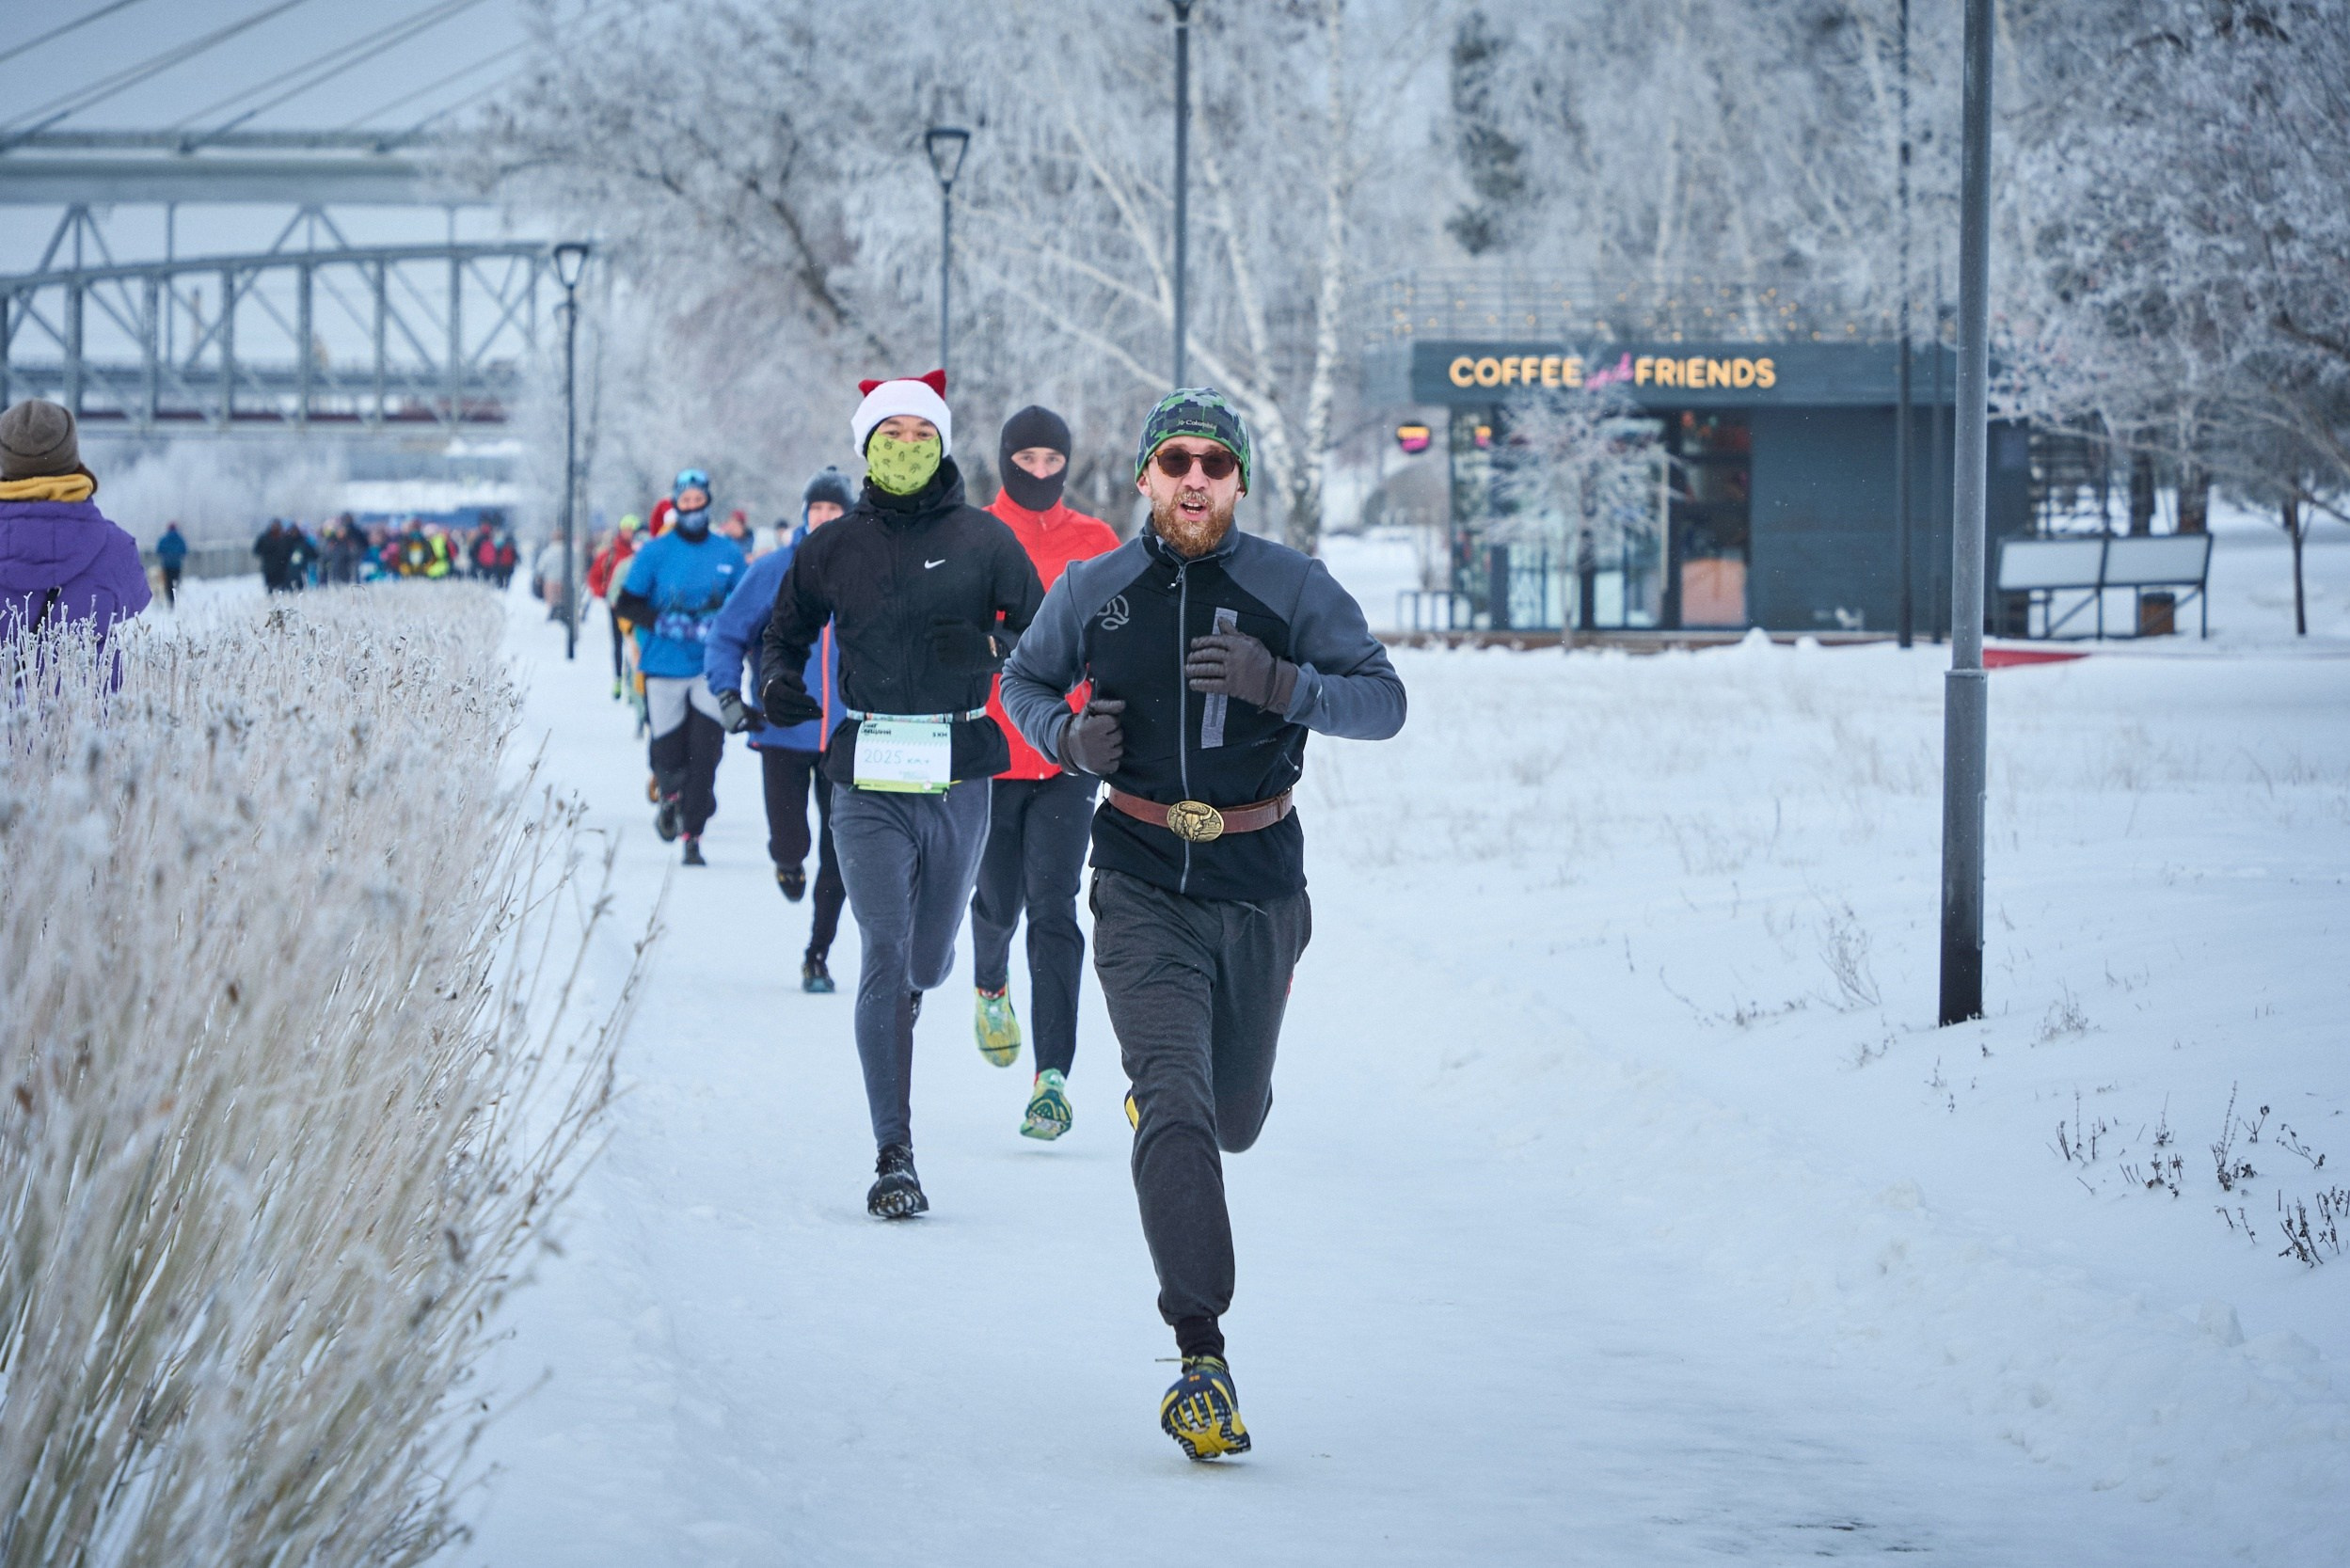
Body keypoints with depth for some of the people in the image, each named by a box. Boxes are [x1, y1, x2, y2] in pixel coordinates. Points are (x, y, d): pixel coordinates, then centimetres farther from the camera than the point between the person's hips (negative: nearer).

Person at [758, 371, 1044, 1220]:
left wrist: (990, 647, -22)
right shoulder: (831, 549, 6)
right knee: (884, 953, -14)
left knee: (927, 963, 14)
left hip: (959, 778, 1)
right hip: (869, 782, -1)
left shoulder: (983, 539, 2)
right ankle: (894, 1159, -13)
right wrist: (776, 682, -2)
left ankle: (906, 994, 55)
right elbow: (785, 632, 20)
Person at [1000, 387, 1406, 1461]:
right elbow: (1023, 680, 17)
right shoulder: (1092, 591, 1)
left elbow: (1385, 702, -6)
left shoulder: (1291, 588, -4)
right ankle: (1201, 1356, -19)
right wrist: (1064, 736, -6)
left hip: (1260, 889, 1)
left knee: (1234, 1117, 18)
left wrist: (1282, 684, -25)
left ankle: (1163, 1091, 57)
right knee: (1177, 1112, -18)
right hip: (1144, 888, -1)